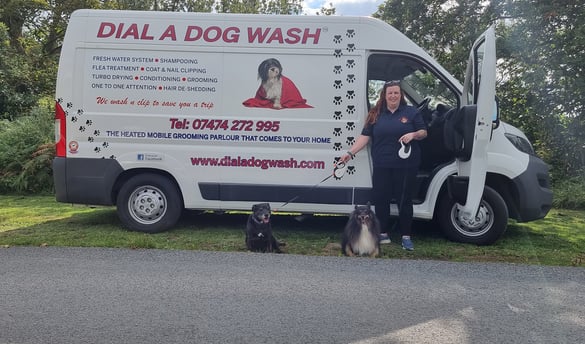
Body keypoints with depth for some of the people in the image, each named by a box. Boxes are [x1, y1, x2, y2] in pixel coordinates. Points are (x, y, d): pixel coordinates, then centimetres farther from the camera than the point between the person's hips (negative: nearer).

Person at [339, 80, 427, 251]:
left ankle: (406, 236, 15)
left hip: (405, 165, -2)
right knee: (380, 199, 5)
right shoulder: (376, 114, 9)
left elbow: (423, 132, 6)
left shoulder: (411, 112, 4)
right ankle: (383, 234, 18)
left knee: (404, 200, 4)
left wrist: (413, 134, -16)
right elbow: (365, 136, 5)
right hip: (382, 166, 2)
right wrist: (350, 152, -6)